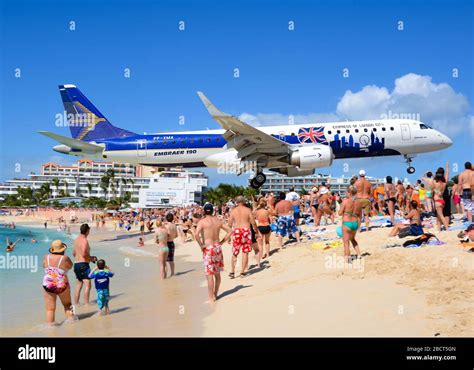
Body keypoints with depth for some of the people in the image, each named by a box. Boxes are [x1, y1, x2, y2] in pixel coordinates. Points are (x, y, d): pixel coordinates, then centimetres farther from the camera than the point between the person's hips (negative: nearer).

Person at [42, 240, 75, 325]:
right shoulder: (64, 258, -12)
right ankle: (70, 319, 18)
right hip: (62, 285, -2)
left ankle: (50, 325, 4)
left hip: (48, 285, 2)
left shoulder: (46, 257, -2)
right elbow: (70, 266, 8)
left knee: (50, 309, 5)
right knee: (67, 304, 20)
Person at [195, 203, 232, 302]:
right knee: (217, 273, 16)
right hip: (217, 247, 5)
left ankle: (211, 298, 2)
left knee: (209, 274, -2)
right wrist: (222, 242, 9)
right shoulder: (218, 220, 7)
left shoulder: (202, 221, -8)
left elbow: (196, 234, -23)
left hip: (208, 248, -5)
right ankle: (215, 294, 28)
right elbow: (230, 231, 9)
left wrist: (201, 245, -11)